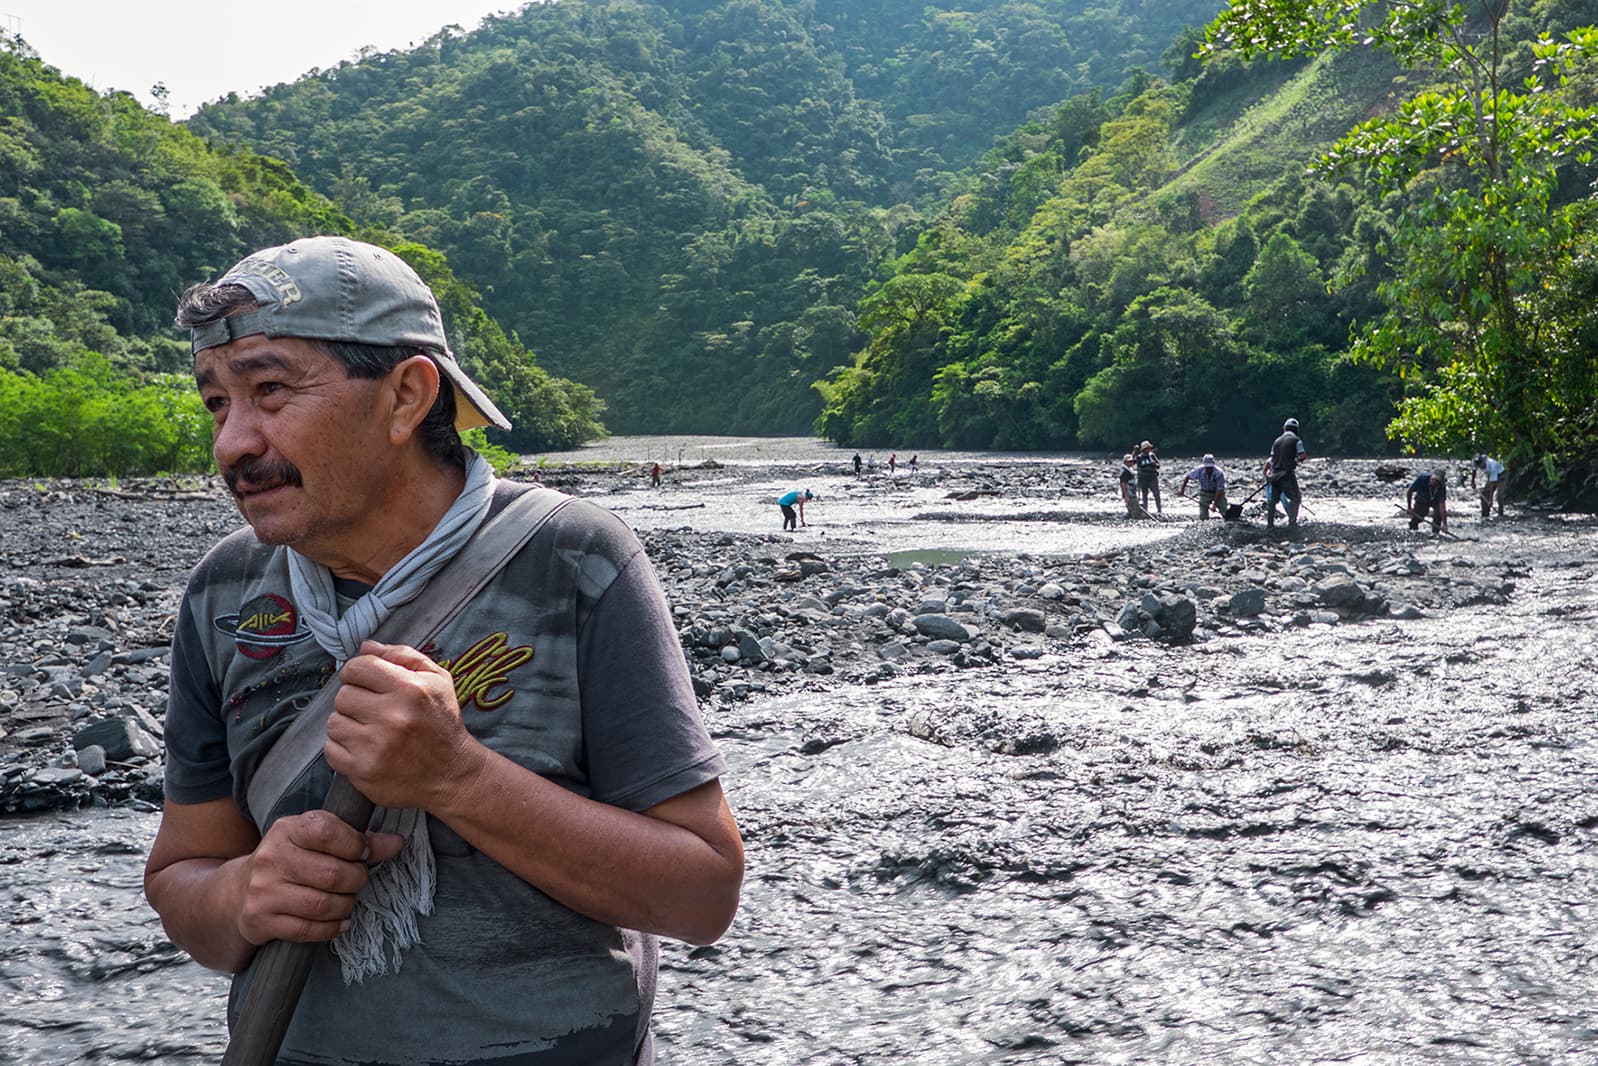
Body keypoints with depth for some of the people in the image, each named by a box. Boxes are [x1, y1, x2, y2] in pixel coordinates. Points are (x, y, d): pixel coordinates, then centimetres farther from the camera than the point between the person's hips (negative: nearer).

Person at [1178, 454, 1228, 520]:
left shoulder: (1219, 473, -29)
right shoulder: (1199, 470, -22)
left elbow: (1219, 490, -27)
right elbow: (1187, 476, -7)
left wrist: (1214, 504, -32)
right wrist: (1182, 489, -11)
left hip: (1218, 493, -1)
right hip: (1205, 493, 1)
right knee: (1203, 517, -9)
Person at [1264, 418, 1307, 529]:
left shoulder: (1277, 441, 11)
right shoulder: (1296, 440, -4)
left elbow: (1272, 458, 11)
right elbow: (1302, 456, -11)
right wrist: (1296, 459, 10)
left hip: (1275, 474, 5)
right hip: (1287, 474, -5)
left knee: (1273, 499, 13)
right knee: (1295, 498, 5)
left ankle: (1269, 523, 13)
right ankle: (1292, 522, -3)